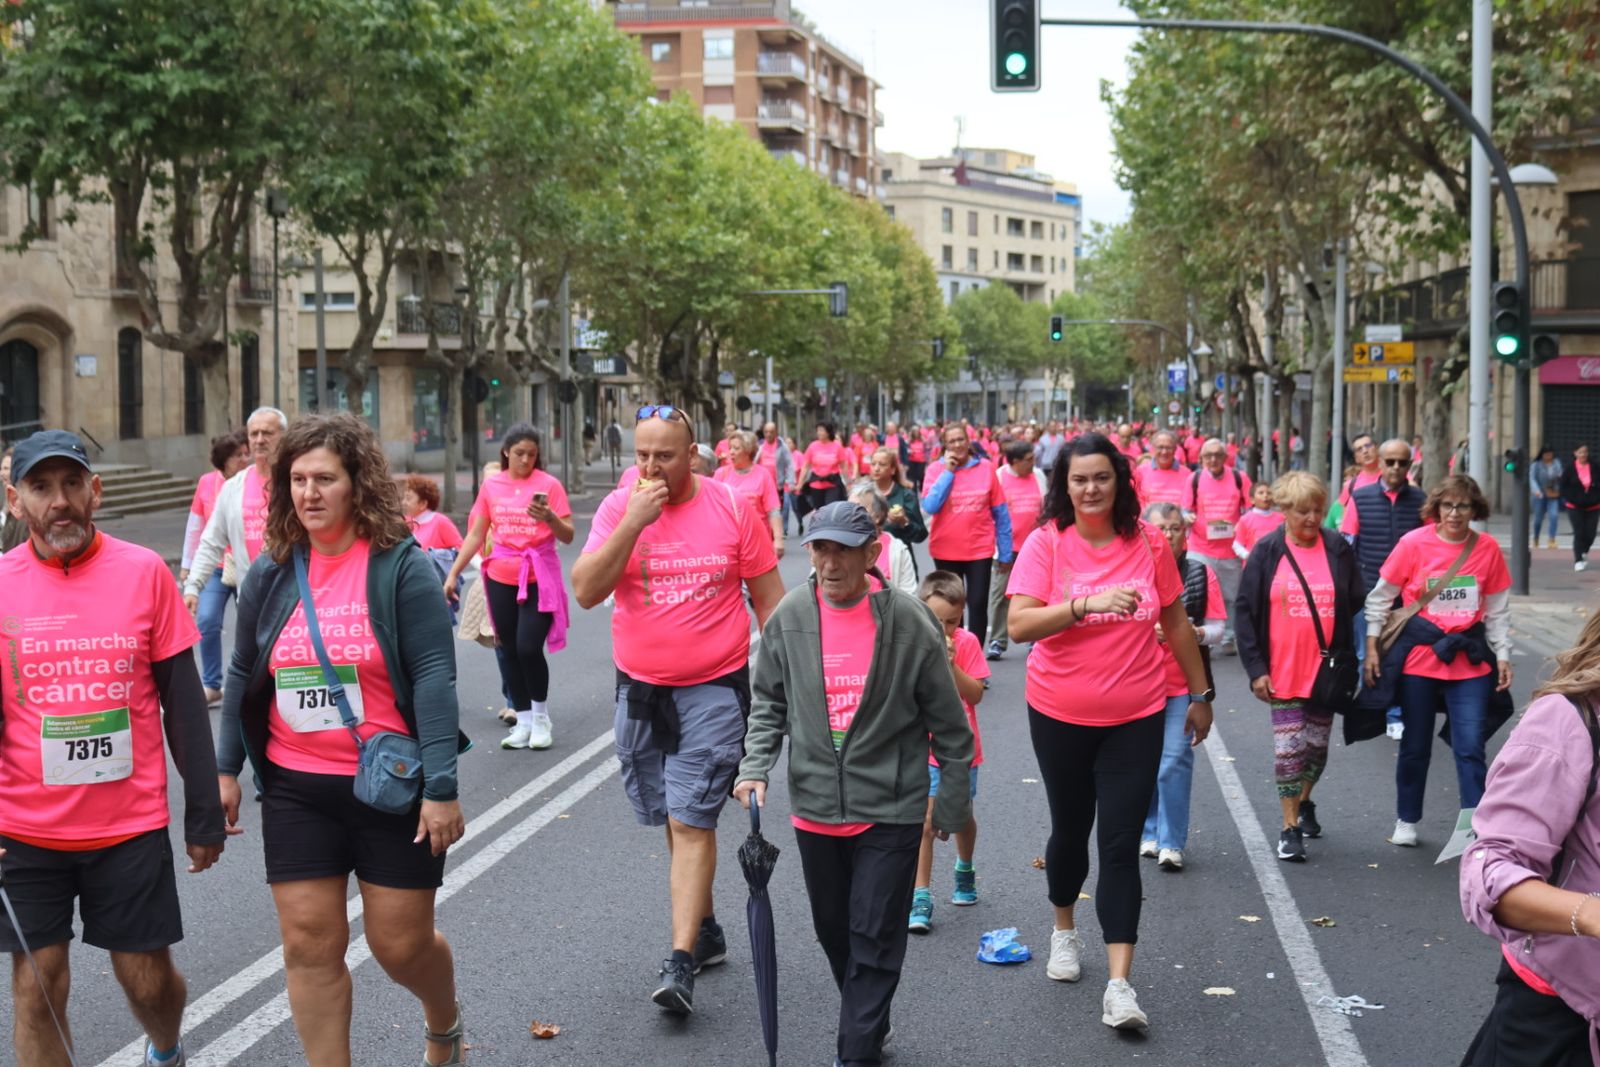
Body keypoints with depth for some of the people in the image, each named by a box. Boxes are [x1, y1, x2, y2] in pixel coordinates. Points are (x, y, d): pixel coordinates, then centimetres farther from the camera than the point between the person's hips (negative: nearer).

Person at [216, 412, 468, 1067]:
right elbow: (242, 676, 13)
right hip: (296, 791, 4)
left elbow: (433, 676, -14)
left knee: (401, 943, 5)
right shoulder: (269, 576, 4)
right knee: (310, 945, 3)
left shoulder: (402, 567, -10)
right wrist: (225, 768, 11)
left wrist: (442, 786, -18)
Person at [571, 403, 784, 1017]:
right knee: (673, 820, 14)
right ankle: (706, 929, 31)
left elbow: (769, 599, 3)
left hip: (715, 689, -3)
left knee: (691, 821, -9)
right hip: (640, 690, 3)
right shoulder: (618, 507, -2)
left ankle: (682, 962, -9)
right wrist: (634, 521, -22)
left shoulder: (731, 507, -5)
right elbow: (586, 591, -14)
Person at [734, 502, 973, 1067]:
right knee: (834, 931, 16)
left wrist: (953, 802, 1)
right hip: (814, 805, 4)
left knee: (874, 935, -3)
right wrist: (755, 767, -5)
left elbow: (947, 720, -3)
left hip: (891, 810, -4)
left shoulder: (908, 622, -11)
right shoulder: (789, 618, -3)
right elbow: (769, 703, 10)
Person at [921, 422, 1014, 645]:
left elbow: (1001, 513, 1)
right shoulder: (936, 470, -2)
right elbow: (930, 506, -16)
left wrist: (1005, 552, 1)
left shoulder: (986, 468, -2)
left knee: (978, 604, -3)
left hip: (980, 549, -1)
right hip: (946, 550, 1)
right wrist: (948, 471, -14)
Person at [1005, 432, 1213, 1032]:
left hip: (1135, 718, 0)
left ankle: (1119, 984, -3)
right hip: (1060, 715, 0)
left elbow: (1176, 624, 8)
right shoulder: (1046, 544, -10)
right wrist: (1085, 603, -33)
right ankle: (1064, 928, 44)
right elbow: (1019, 625, -21)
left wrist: (1199, 695, 13)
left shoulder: (1148, 544, -4)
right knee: (1071, 830, 16)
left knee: (1121, 845, -4)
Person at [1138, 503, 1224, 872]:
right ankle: (1150, 832, 24)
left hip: (1185, 684, -1)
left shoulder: (1201, 574, 3)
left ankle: (1172, 842, -2)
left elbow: (1217, 629, 3)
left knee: (1175, 762, -8)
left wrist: (1197, 633, -18)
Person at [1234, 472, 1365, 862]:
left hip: (1326, 669, 2)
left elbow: (1356, 602, 7)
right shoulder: (1267, 552, -4)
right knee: (1289, 747, -4)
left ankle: (1304, 802, 39)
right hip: (1283, 671, -2)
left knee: (1317, 745, 13)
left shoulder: (1338, 549, 1)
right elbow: (1245, 611, -4)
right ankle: (1290, 826, 5)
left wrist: (1345, 659, -5)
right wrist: (1256, 668, -8)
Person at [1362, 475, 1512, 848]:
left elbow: (1498, 610, 6)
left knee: (1471, 747, -4)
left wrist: (1503, 656, 4)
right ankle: (1407, 821, 27)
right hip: (1418, 658, -1)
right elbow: (1380, 597, -1)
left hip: (1470, 661, 1)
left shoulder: (1488, 548, -2)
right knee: (1415, 746, 11)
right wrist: (1372, 647, -2)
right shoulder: (1414, 543, -8)